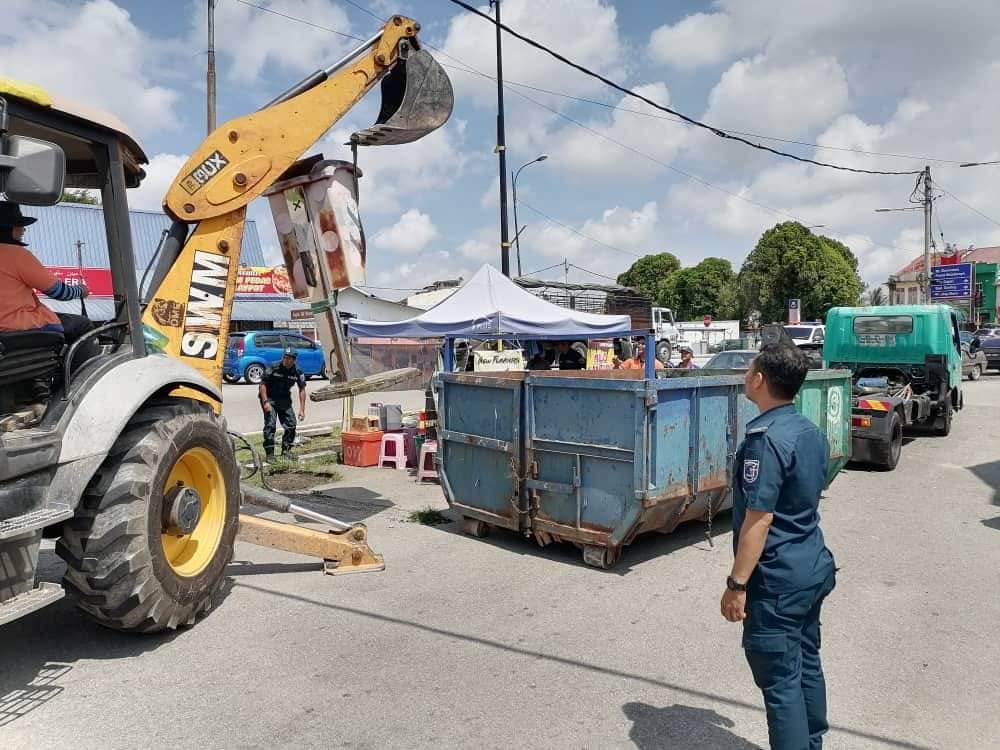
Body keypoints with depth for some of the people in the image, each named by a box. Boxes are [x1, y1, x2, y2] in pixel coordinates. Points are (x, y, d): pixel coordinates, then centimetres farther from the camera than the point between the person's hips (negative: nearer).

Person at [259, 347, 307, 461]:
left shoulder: (298, 372, -8)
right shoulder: (273, 368, -17)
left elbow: (302, 390, -1)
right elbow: (263, 384, -13)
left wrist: (302, 410, -5)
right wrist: (265, 402, -22)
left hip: (285, 399, 4)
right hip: (270, 398, -4)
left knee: (291, 424, -2)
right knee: (270, 425, -13)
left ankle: (286, 450, 17)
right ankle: (269, 453, -5)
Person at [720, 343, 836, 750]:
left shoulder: (765, 439, -23)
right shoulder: (811, 431, 5)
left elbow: (758, 519, -24)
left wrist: (737, 584, -18)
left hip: (778, 579, -9)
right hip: (814, 567, 9)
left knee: (780, 678, 2)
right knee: (807, 663, 21)